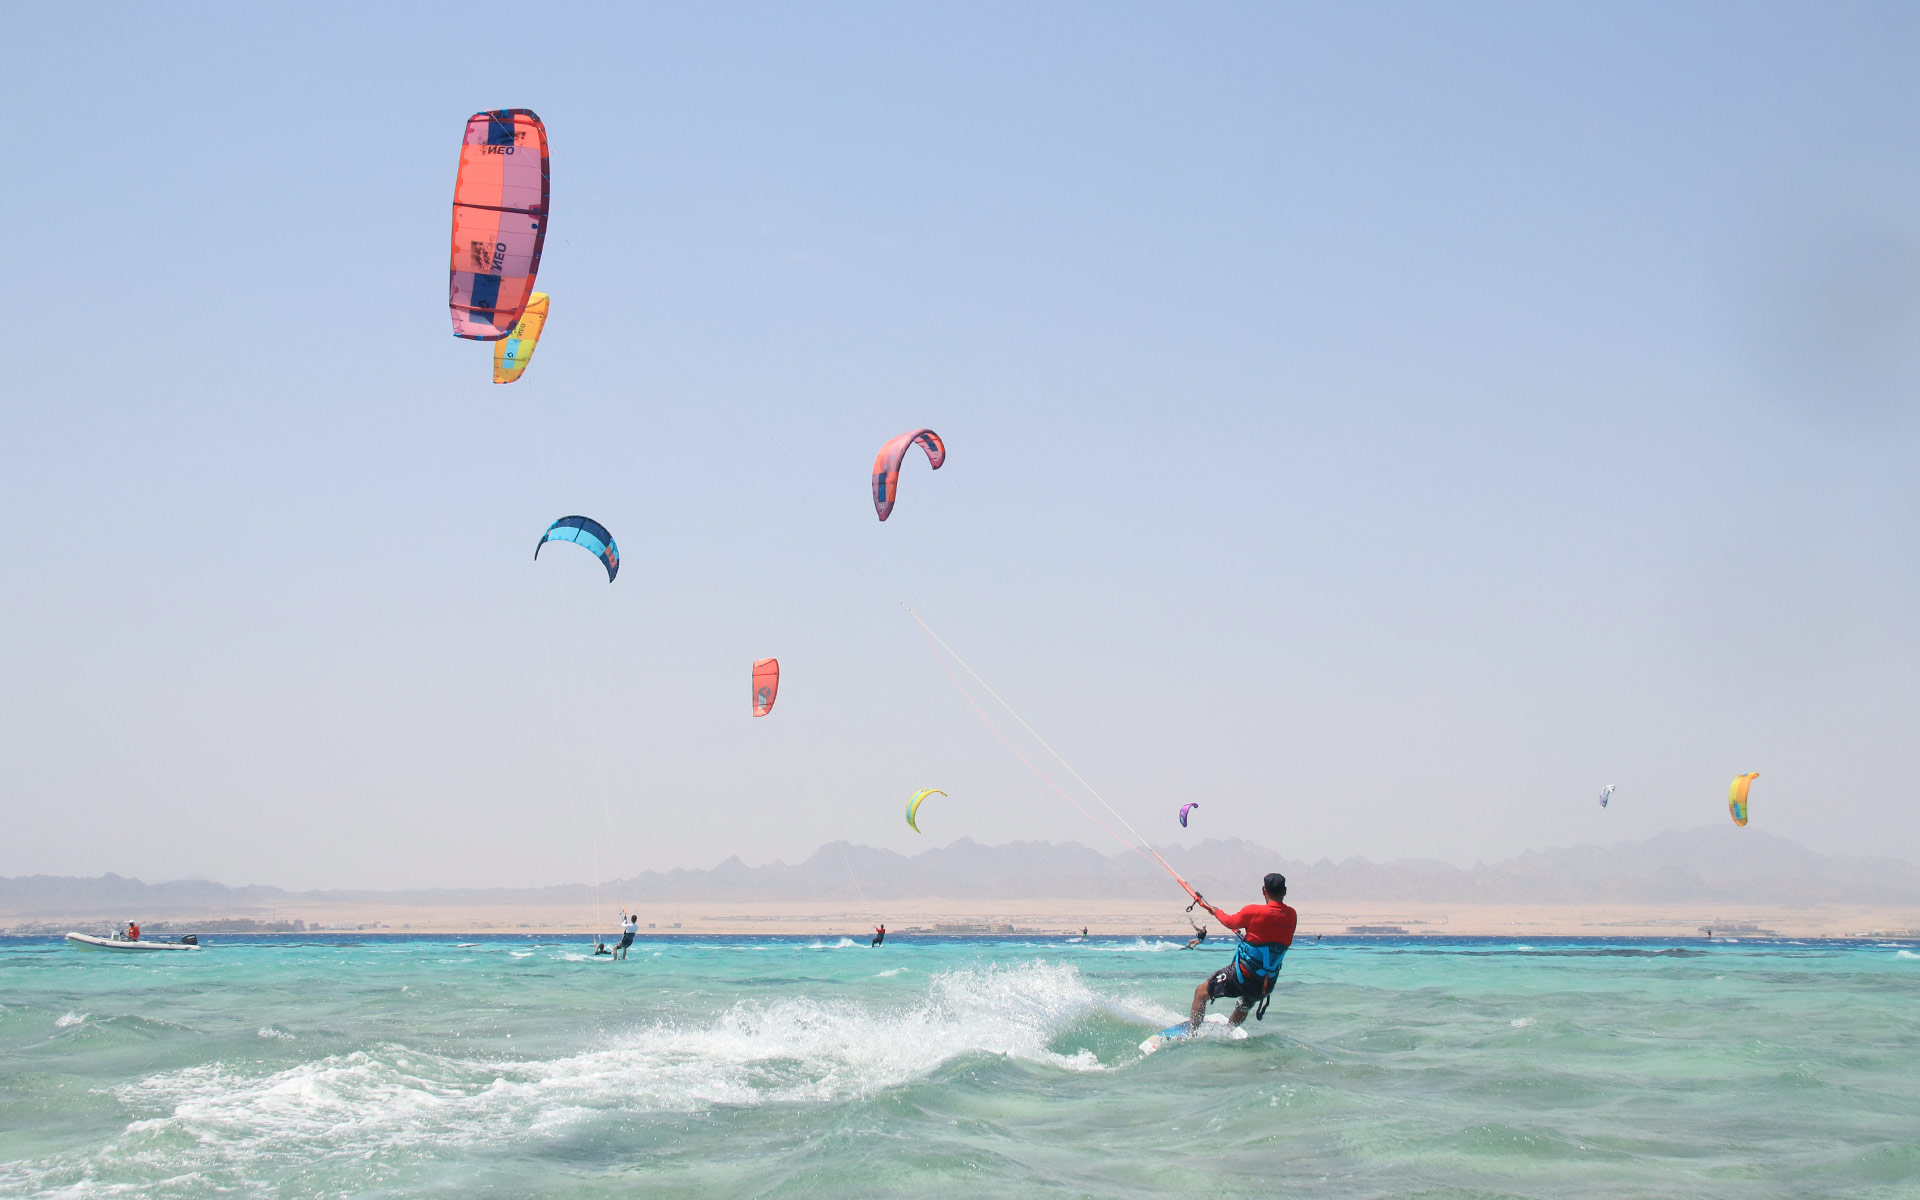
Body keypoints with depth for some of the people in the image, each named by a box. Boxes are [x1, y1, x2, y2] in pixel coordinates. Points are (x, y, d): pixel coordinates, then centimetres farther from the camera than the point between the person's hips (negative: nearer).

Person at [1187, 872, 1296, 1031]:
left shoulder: (1253, 911, -17)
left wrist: (1216, 911, 23)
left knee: (1200, 993, 10)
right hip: (1268, 983, 6)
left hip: (1243, 975, -6)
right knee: (1242, 1010, 32)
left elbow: (1230, 922, 2)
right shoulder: (1291, 916, -3)